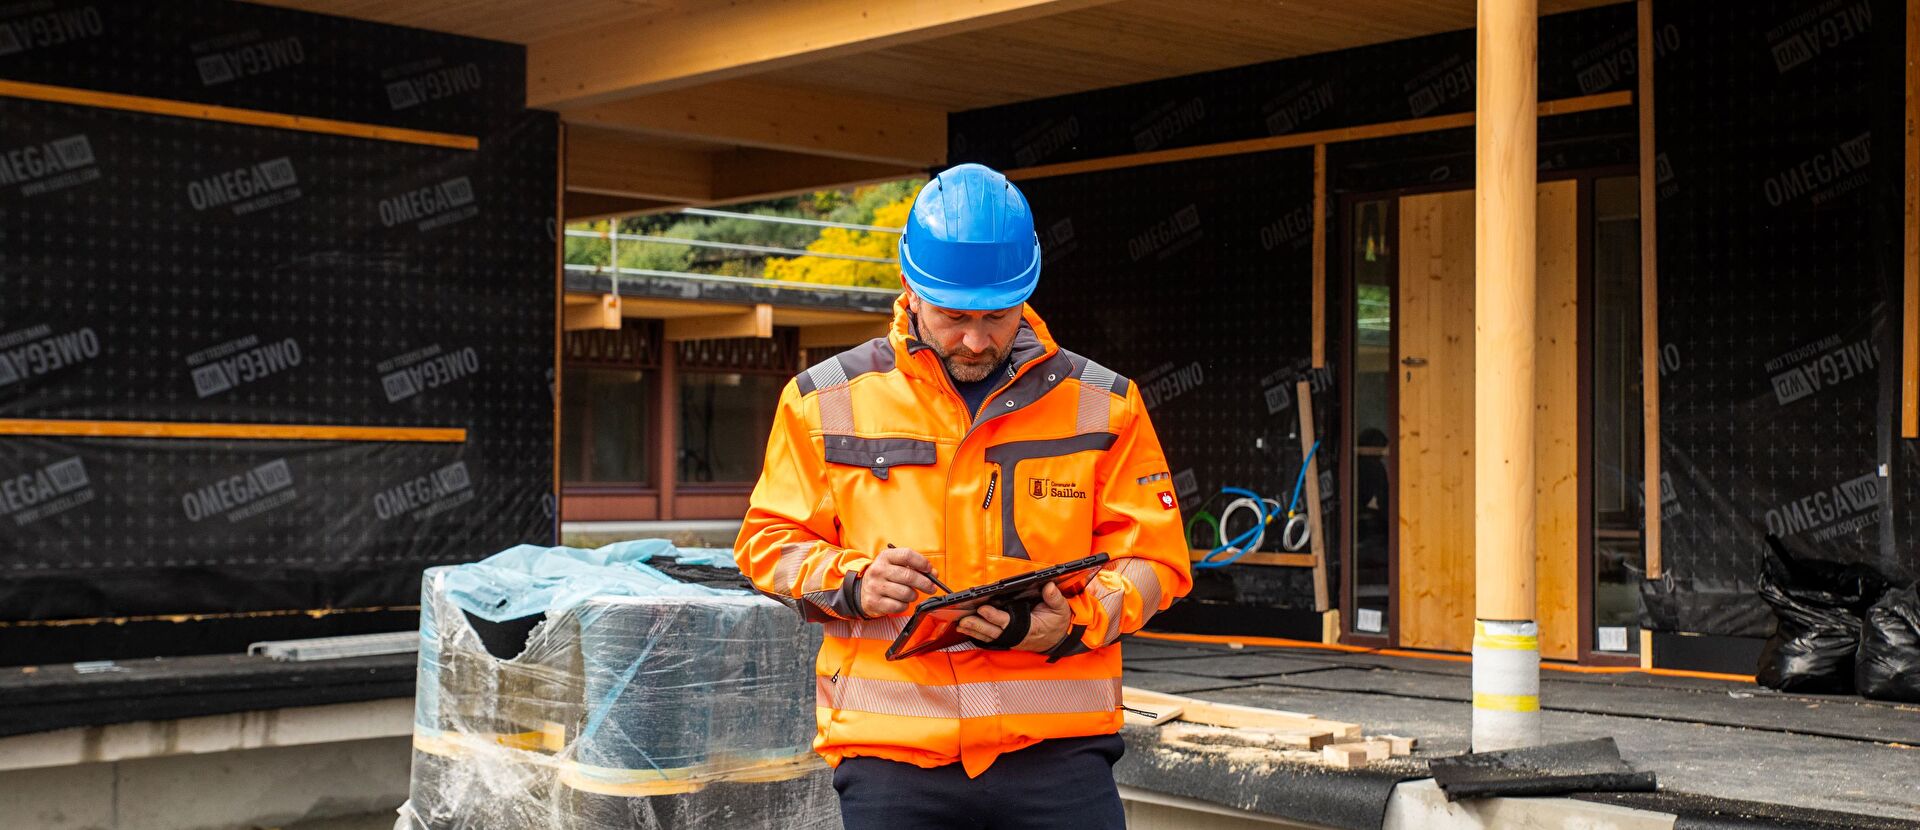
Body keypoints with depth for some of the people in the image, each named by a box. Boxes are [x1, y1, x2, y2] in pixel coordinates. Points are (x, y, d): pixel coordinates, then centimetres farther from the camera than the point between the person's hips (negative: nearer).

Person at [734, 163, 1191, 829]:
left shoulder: (1102, 405, 7)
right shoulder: (827, 401, 6)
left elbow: (1153, 556, 7)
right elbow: (769, 542, 11)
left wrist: (1076, 622, -12)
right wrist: (850, 583, -9)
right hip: (889, 756, 0)